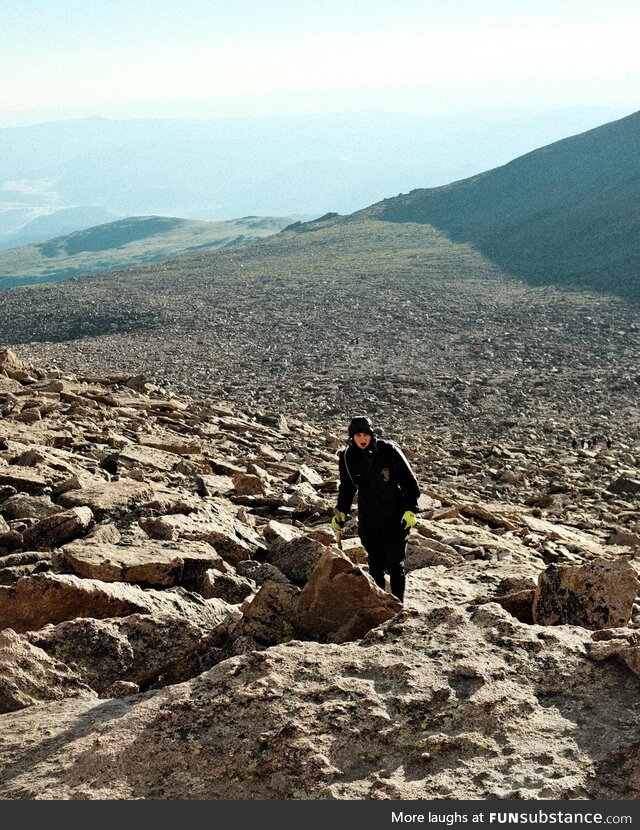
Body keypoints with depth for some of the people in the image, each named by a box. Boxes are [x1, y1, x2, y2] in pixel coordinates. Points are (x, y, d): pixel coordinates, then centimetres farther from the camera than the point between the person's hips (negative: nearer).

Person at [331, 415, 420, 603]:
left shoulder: (389, 450, -13)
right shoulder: (347, 457, -2)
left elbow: (409, 480, -6)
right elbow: (347, 488, 13)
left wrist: (411, 509, -11)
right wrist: (341, 512, 2)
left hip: (395, 517, -3)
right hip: (368, 520, 3)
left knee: (395, 564, 0)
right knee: (375, 564, 7)